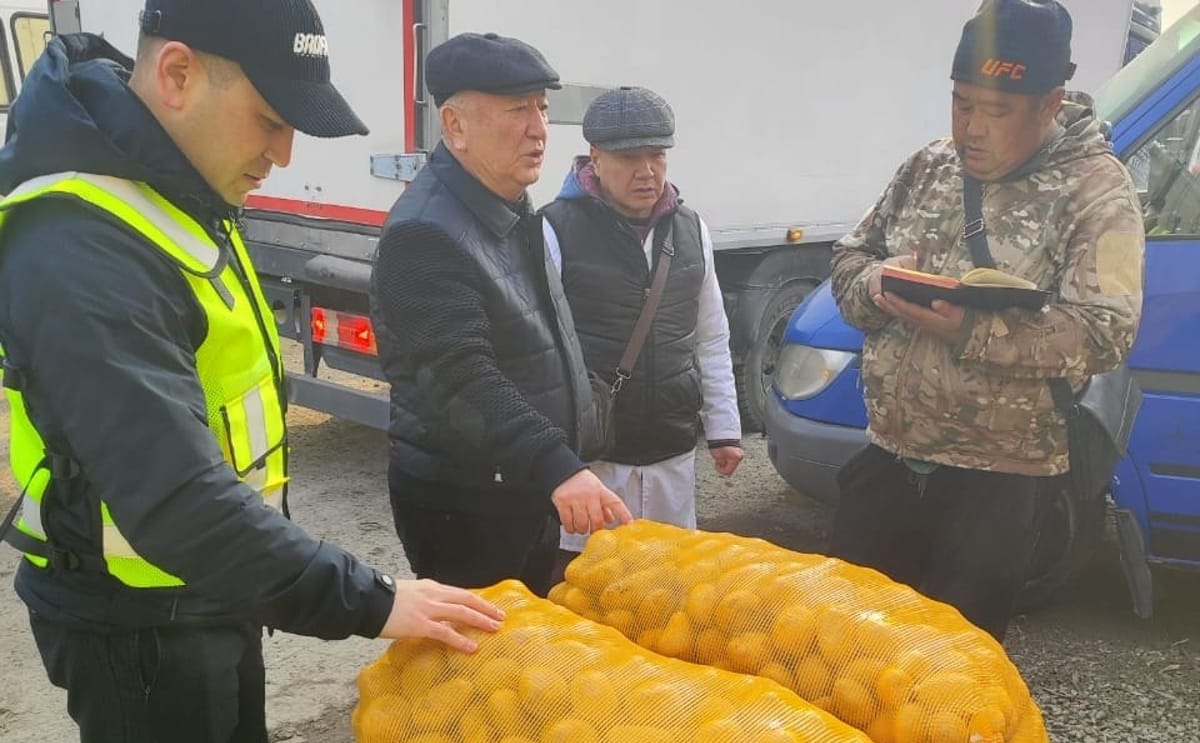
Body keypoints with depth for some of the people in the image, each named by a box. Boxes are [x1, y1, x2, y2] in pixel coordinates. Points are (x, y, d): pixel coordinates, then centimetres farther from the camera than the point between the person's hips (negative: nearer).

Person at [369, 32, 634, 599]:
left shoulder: (516, 214, 9)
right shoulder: (425, 234, -22)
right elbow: (463, 379, -32)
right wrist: (557, 466, -42)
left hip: (530, 487, 9)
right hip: (459, 502, -9)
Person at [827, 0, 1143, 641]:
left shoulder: (1096, 191, -10)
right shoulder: (929, 167, 6)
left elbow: (1103, 334, -19)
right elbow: (849, 257, 12)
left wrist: (968, 330, -28)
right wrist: (876, 287, -12)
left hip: (994, 475, -5)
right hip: (888, 453, 5)